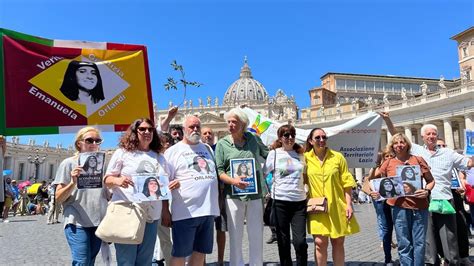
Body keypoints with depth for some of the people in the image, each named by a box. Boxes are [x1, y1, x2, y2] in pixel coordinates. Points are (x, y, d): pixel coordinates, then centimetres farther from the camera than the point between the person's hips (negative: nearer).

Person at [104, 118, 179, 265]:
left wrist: (173, 185, -4)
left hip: (151, 216, 4)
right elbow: (107, 179, 2)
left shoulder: (159, 157, 13)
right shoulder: (122, 153, 2)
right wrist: (117, 180, -20)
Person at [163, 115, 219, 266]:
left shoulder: (207, 148, 15)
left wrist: (219, 204, 15)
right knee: (179, 254, 6)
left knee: (201, 252, 14)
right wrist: (165, 211, -8)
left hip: (208, 210, 5)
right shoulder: (173, 151, -1)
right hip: (185, 212, -5)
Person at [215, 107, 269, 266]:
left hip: (255, 194, 2)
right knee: (235, 236, 7)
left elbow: (268, 155, 20)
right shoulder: (222, 144, 1)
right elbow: (219, 171, -3)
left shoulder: (253, 139, 5)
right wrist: (233, 181, -18)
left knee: (257, 235, 9)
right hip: (233, 195, -1)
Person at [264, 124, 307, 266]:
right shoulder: (274, 153, -1)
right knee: (283, 241, 7)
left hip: (299, 201, 2)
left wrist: (307, 192, 12)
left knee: (300, 241, -3)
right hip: (280, 202, -2)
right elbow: (262, 174, 4)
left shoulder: (300, 153, 9)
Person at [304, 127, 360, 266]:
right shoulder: (305, 158, 0)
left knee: (338, 242, 10)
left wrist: (349, 204, -5)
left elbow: (347, 183, 1)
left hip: (337, 207, 1)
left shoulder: (338, 157, 0)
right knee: (320, 242, -2)